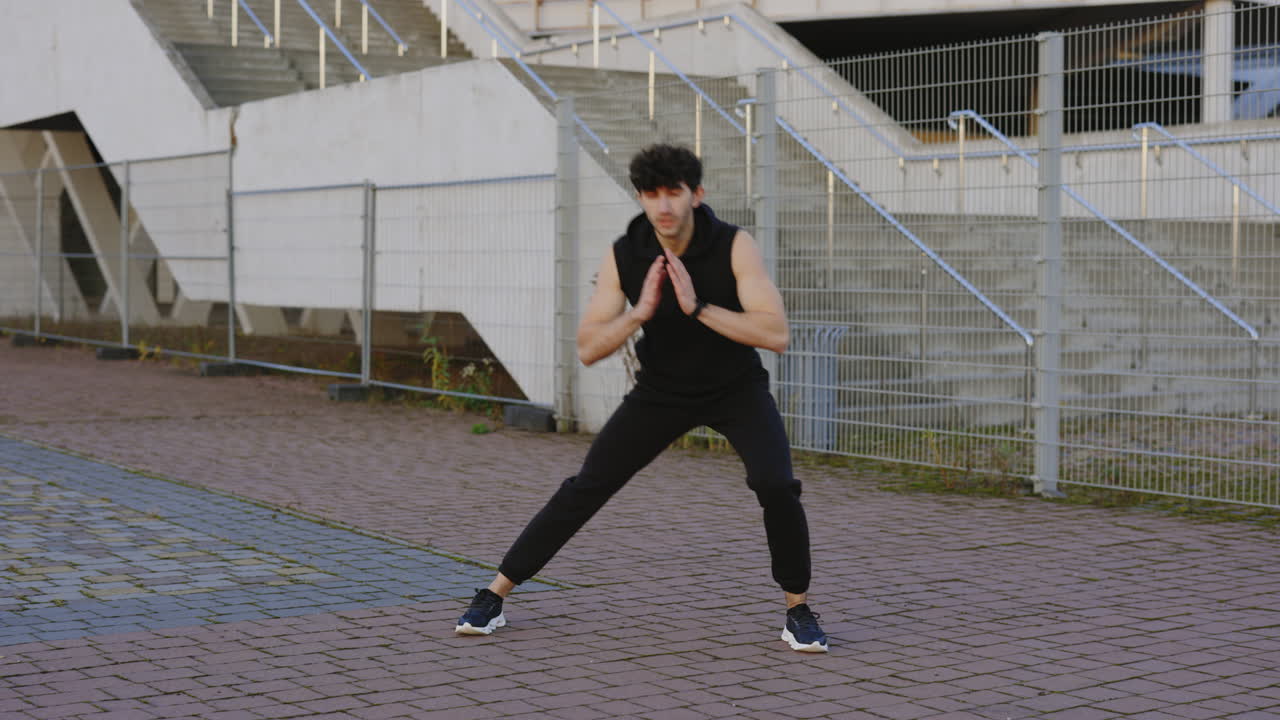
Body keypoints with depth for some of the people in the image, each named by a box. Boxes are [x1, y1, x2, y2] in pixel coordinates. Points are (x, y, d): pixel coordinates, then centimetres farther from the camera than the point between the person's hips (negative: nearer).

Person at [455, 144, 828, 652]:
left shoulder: (735, 247, -23)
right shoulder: (624, 256, -17)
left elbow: (776, 335, -31)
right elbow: (587, 350, -17)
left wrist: (698, 307, -37)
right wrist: (640, 312, -33)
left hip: (736, 388, -2)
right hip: (662, 391, 2)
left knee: (776, 486, -26)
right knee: (586, 488, -5)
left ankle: (798, 610, -4)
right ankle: (494, 596, 7)